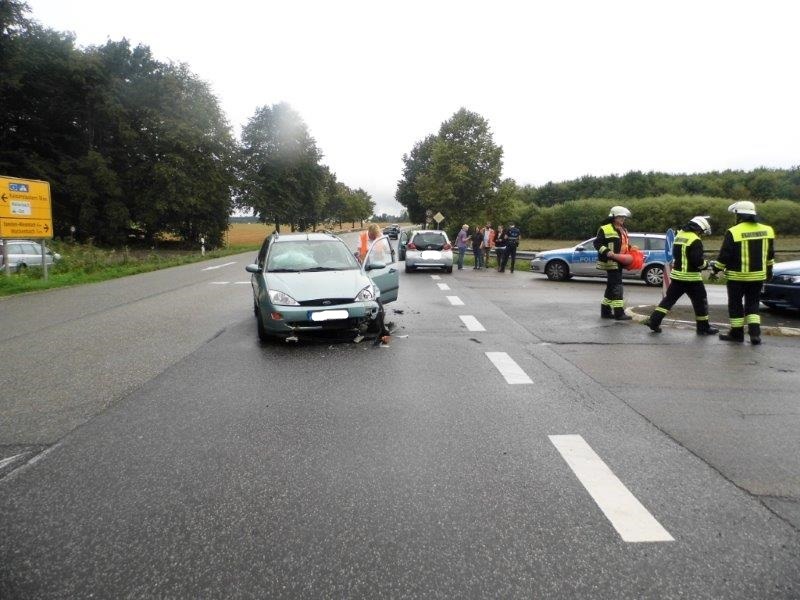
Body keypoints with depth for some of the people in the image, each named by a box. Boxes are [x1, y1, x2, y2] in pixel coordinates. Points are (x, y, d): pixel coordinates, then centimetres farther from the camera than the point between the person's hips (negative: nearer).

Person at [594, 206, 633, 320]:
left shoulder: (623, 230, 19)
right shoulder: (605, 229, -9)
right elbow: (597, 243, -13)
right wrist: (607, 252, -26)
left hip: (619, 262, 9)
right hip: (611, 261, -9)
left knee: (611, 286, 13)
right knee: (616, 286, -13)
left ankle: (605, 311, 21)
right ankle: (619, 312, -12)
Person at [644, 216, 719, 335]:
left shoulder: (679, 235, 8)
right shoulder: (695, 241, -17)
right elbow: (697, 261, -21)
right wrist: (705, 264, -2)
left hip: (677, 275, 7)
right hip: (691, 278, -7)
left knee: (669, 299, 12)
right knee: (701, 302, 7)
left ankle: (654, 320, 6)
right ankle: (703, 328, 14)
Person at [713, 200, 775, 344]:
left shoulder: (733, 232, -15)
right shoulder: (767, 230, 4)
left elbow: (724, 255, -13)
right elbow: (770, 254, 13)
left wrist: (716, 269, 0)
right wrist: (769, 270, 25)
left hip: (737, 276, -5)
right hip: (758, 275, 5)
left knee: (735, 304, 8)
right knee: (753, 304, 15)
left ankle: (737, 333, 14)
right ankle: (755, 332, 4)